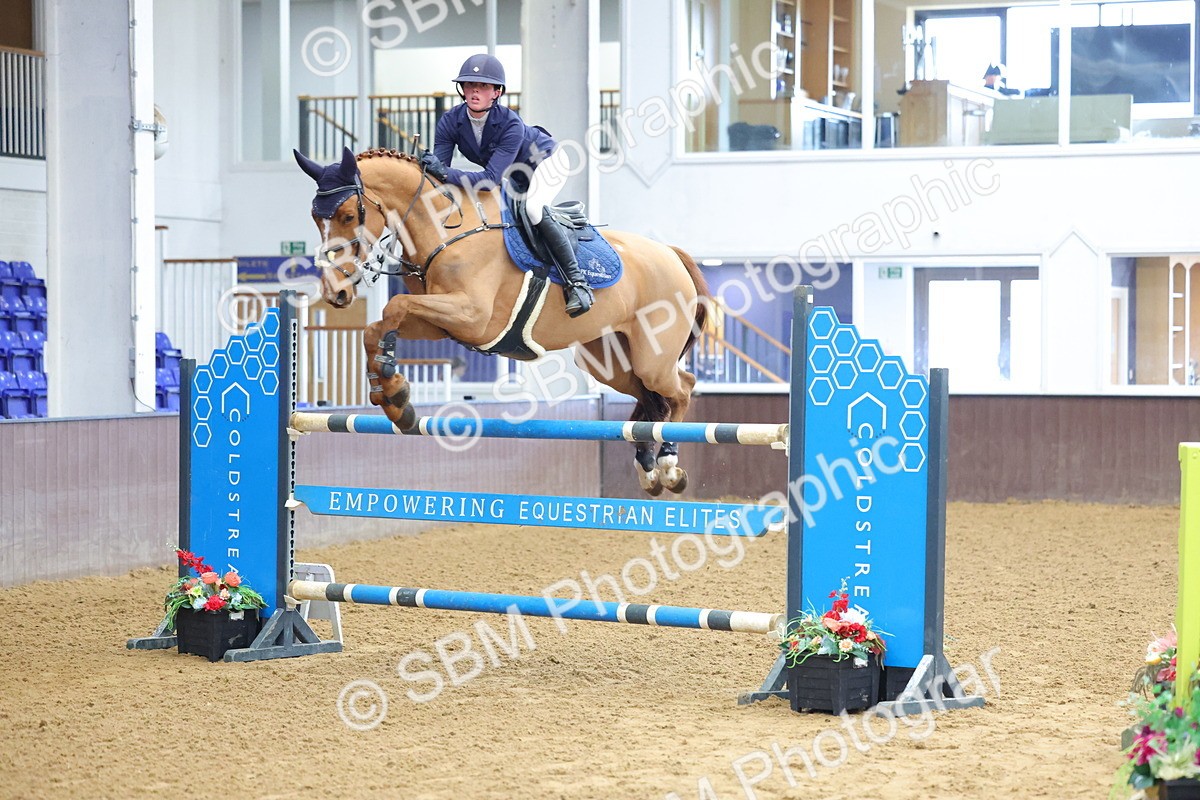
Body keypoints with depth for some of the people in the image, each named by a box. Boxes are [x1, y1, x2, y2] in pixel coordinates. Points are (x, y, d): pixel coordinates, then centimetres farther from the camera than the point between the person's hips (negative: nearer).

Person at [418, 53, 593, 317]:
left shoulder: (511, 124, -39)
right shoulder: (450, 122, -23)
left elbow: (491, 179, -46)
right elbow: (438, 170, -25)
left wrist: (445, 173, -56)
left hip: (547, 161, -7)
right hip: (514, 176, 7)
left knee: (533, 209, -31)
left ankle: (576, 282, -25)